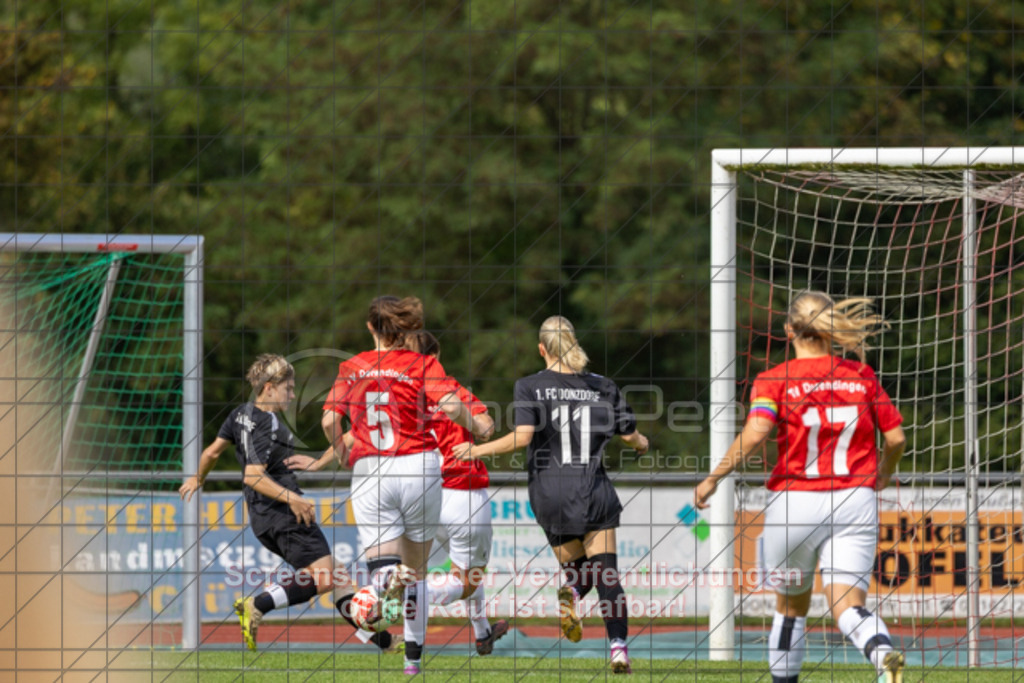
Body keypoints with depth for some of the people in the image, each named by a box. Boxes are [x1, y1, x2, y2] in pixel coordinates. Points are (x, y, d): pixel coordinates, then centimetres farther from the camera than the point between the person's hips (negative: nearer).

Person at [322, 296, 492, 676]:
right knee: (417, 571, 18)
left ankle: (387, 579, -46)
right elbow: (451, 407, -12)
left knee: (384, 565, -8)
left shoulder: (351, 368, 9)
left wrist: (340, 450, 21)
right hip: (418, 467, 0)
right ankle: (413, 656, 24)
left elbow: (330, 420, 1)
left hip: (368, 471, 0)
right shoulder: (422, 365, 2)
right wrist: (477, 428, 7)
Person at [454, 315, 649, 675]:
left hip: (550, 494, 0)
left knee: (576, 565, 17)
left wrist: (478, 450, -4)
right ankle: (618, 647, -16)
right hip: (595, 491, 0)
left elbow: (522, 436, -15)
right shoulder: (603, 387, 4)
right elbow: (630, 435, 10)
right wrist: (641, 443, 34)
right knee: (606, 574, 1)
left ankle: (570, 591, -19)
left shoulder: (530, 386, -3)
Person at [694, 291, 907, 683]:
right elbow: (895, 438, 8)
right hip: (854, 502, 1)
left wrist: (713, 478, -8)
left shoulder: (774, 380, -2)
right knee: (848, 608, -8)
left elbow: (755, 433, -17)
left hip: (795, 500, -1)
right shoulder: (862, 376, 7)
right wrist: (884, 474, 29)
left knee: (791, 606, 19)